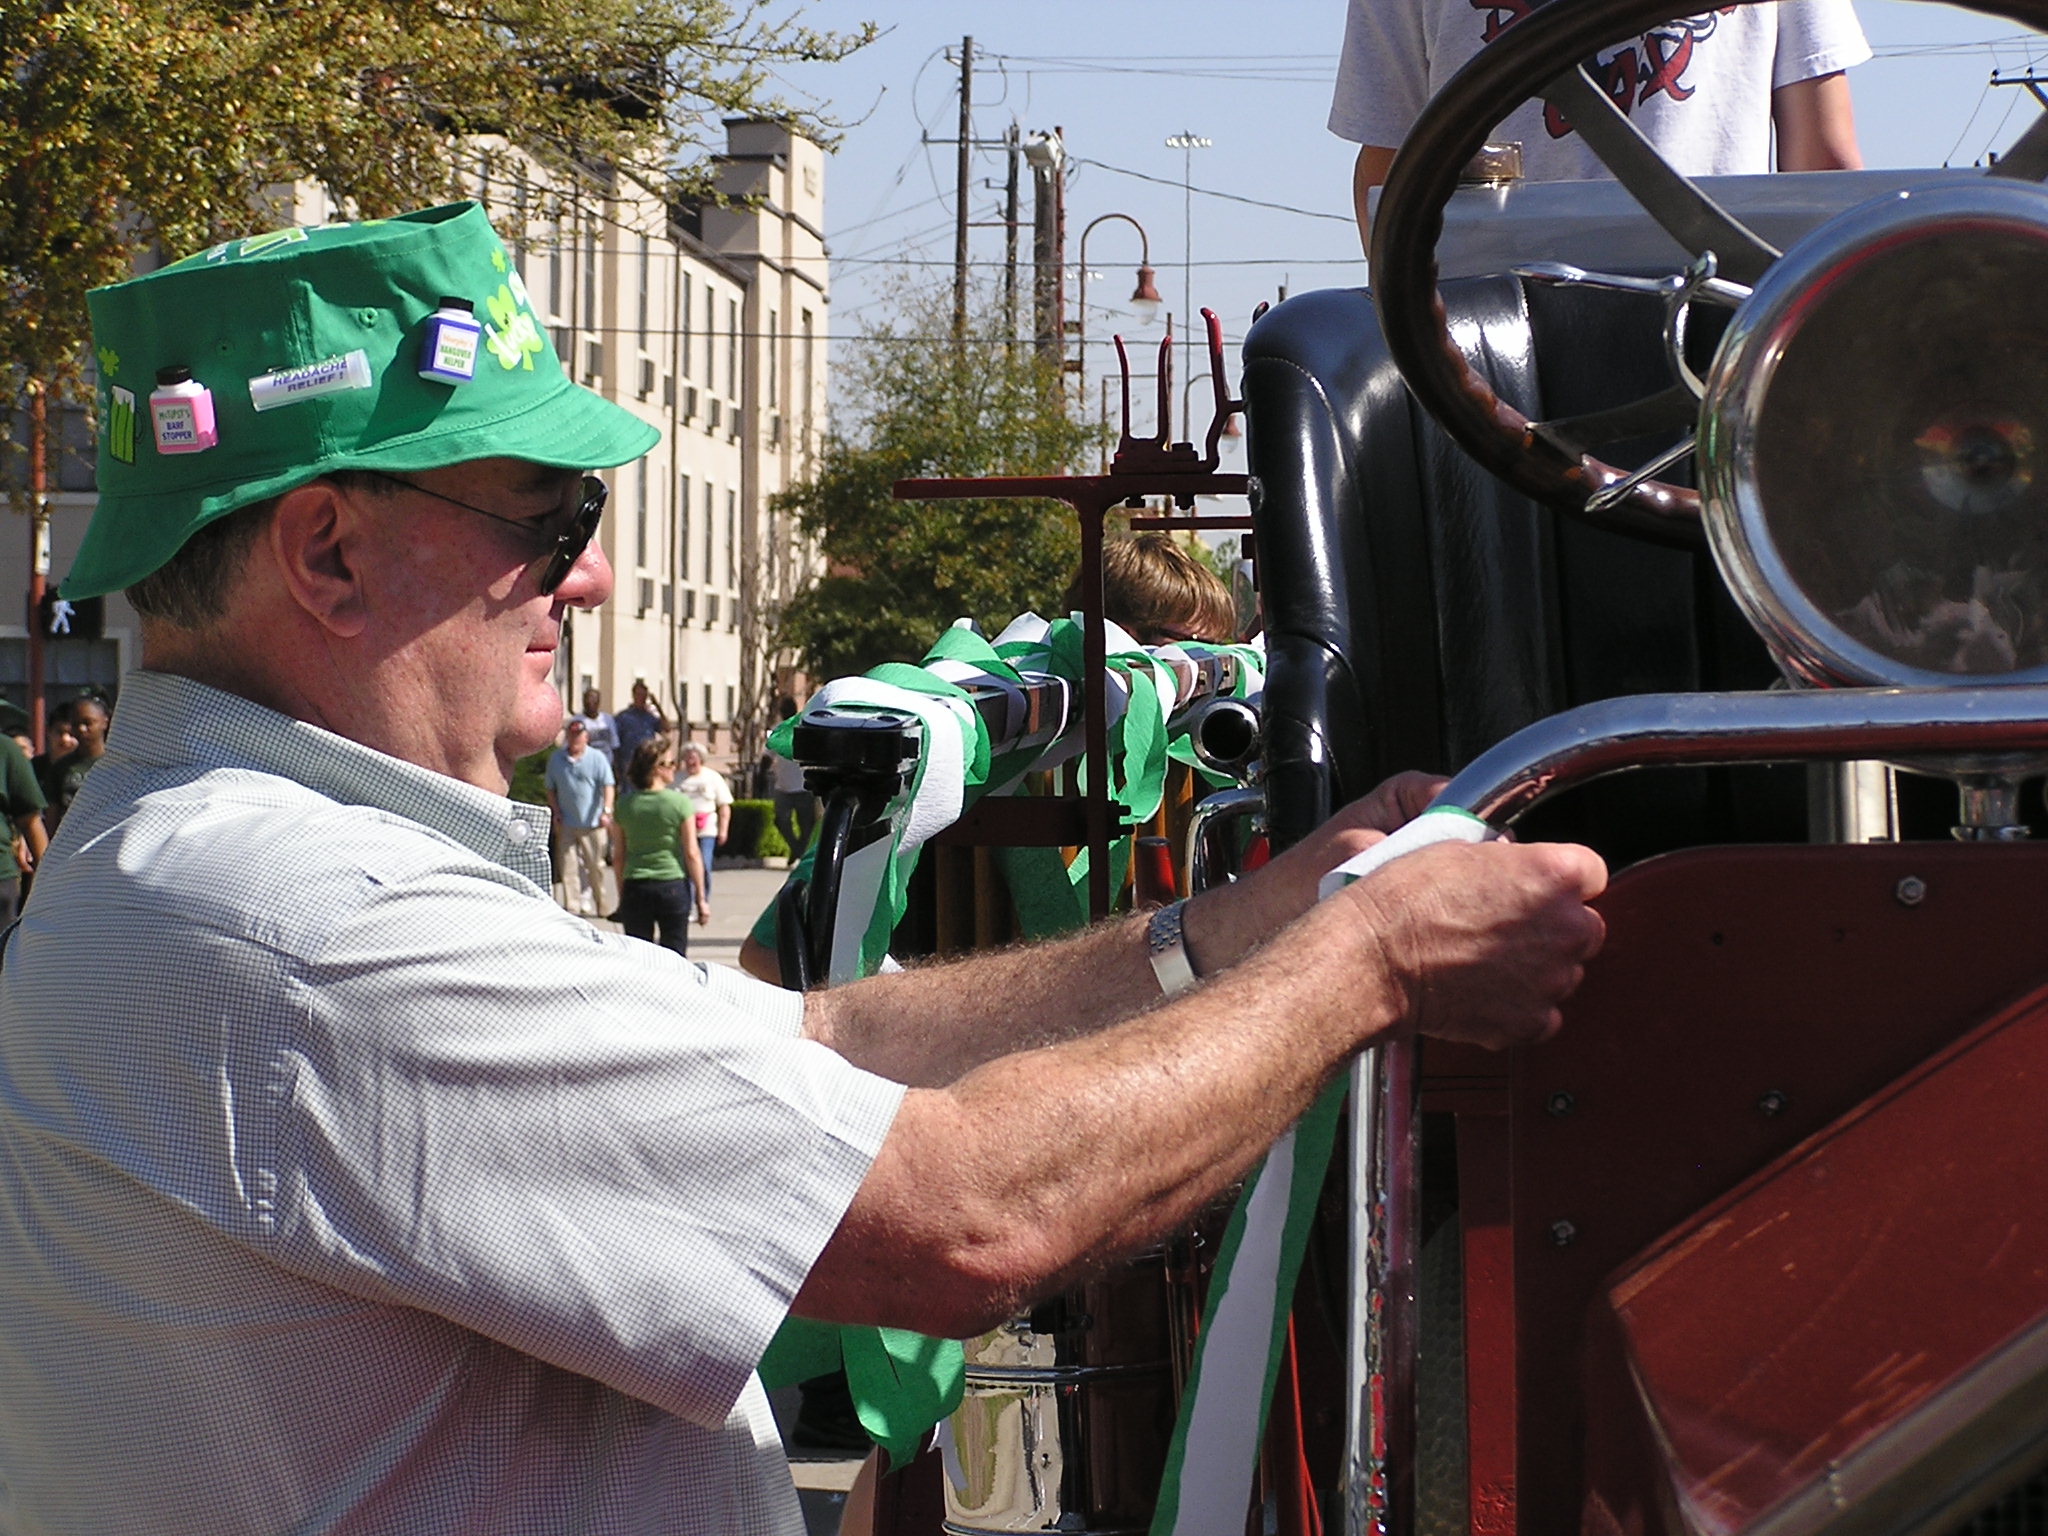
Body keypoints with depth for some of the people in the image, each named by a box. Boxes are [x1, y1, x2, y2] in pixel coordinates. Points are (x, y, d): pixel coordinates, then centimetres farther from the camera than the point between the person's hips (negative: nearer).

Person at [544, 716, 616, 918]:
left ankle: (600, 903, 19)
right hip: (567, 823, 2)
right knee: (568, 866, -1)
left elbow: (608, 786, -9)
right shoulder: (556, 759, 7)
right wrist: (556, 814, 2)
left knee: (595, 866, 5)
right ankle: (573, 904, 3)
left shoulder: (597, 758, -2)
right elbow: (551, 789, 13)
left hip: (593, 823, -2)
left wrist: (606, 811, -22)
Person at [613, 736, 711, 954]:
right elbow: (692, 854, -6)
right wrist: (701, 897, 0)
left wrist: (622, 895, 15)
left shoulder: (625, 803, 1)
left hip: (635, 887, 2)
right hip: (673, 885, -2)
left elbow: (618, 856, 5)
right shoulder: (679, 802, -7)